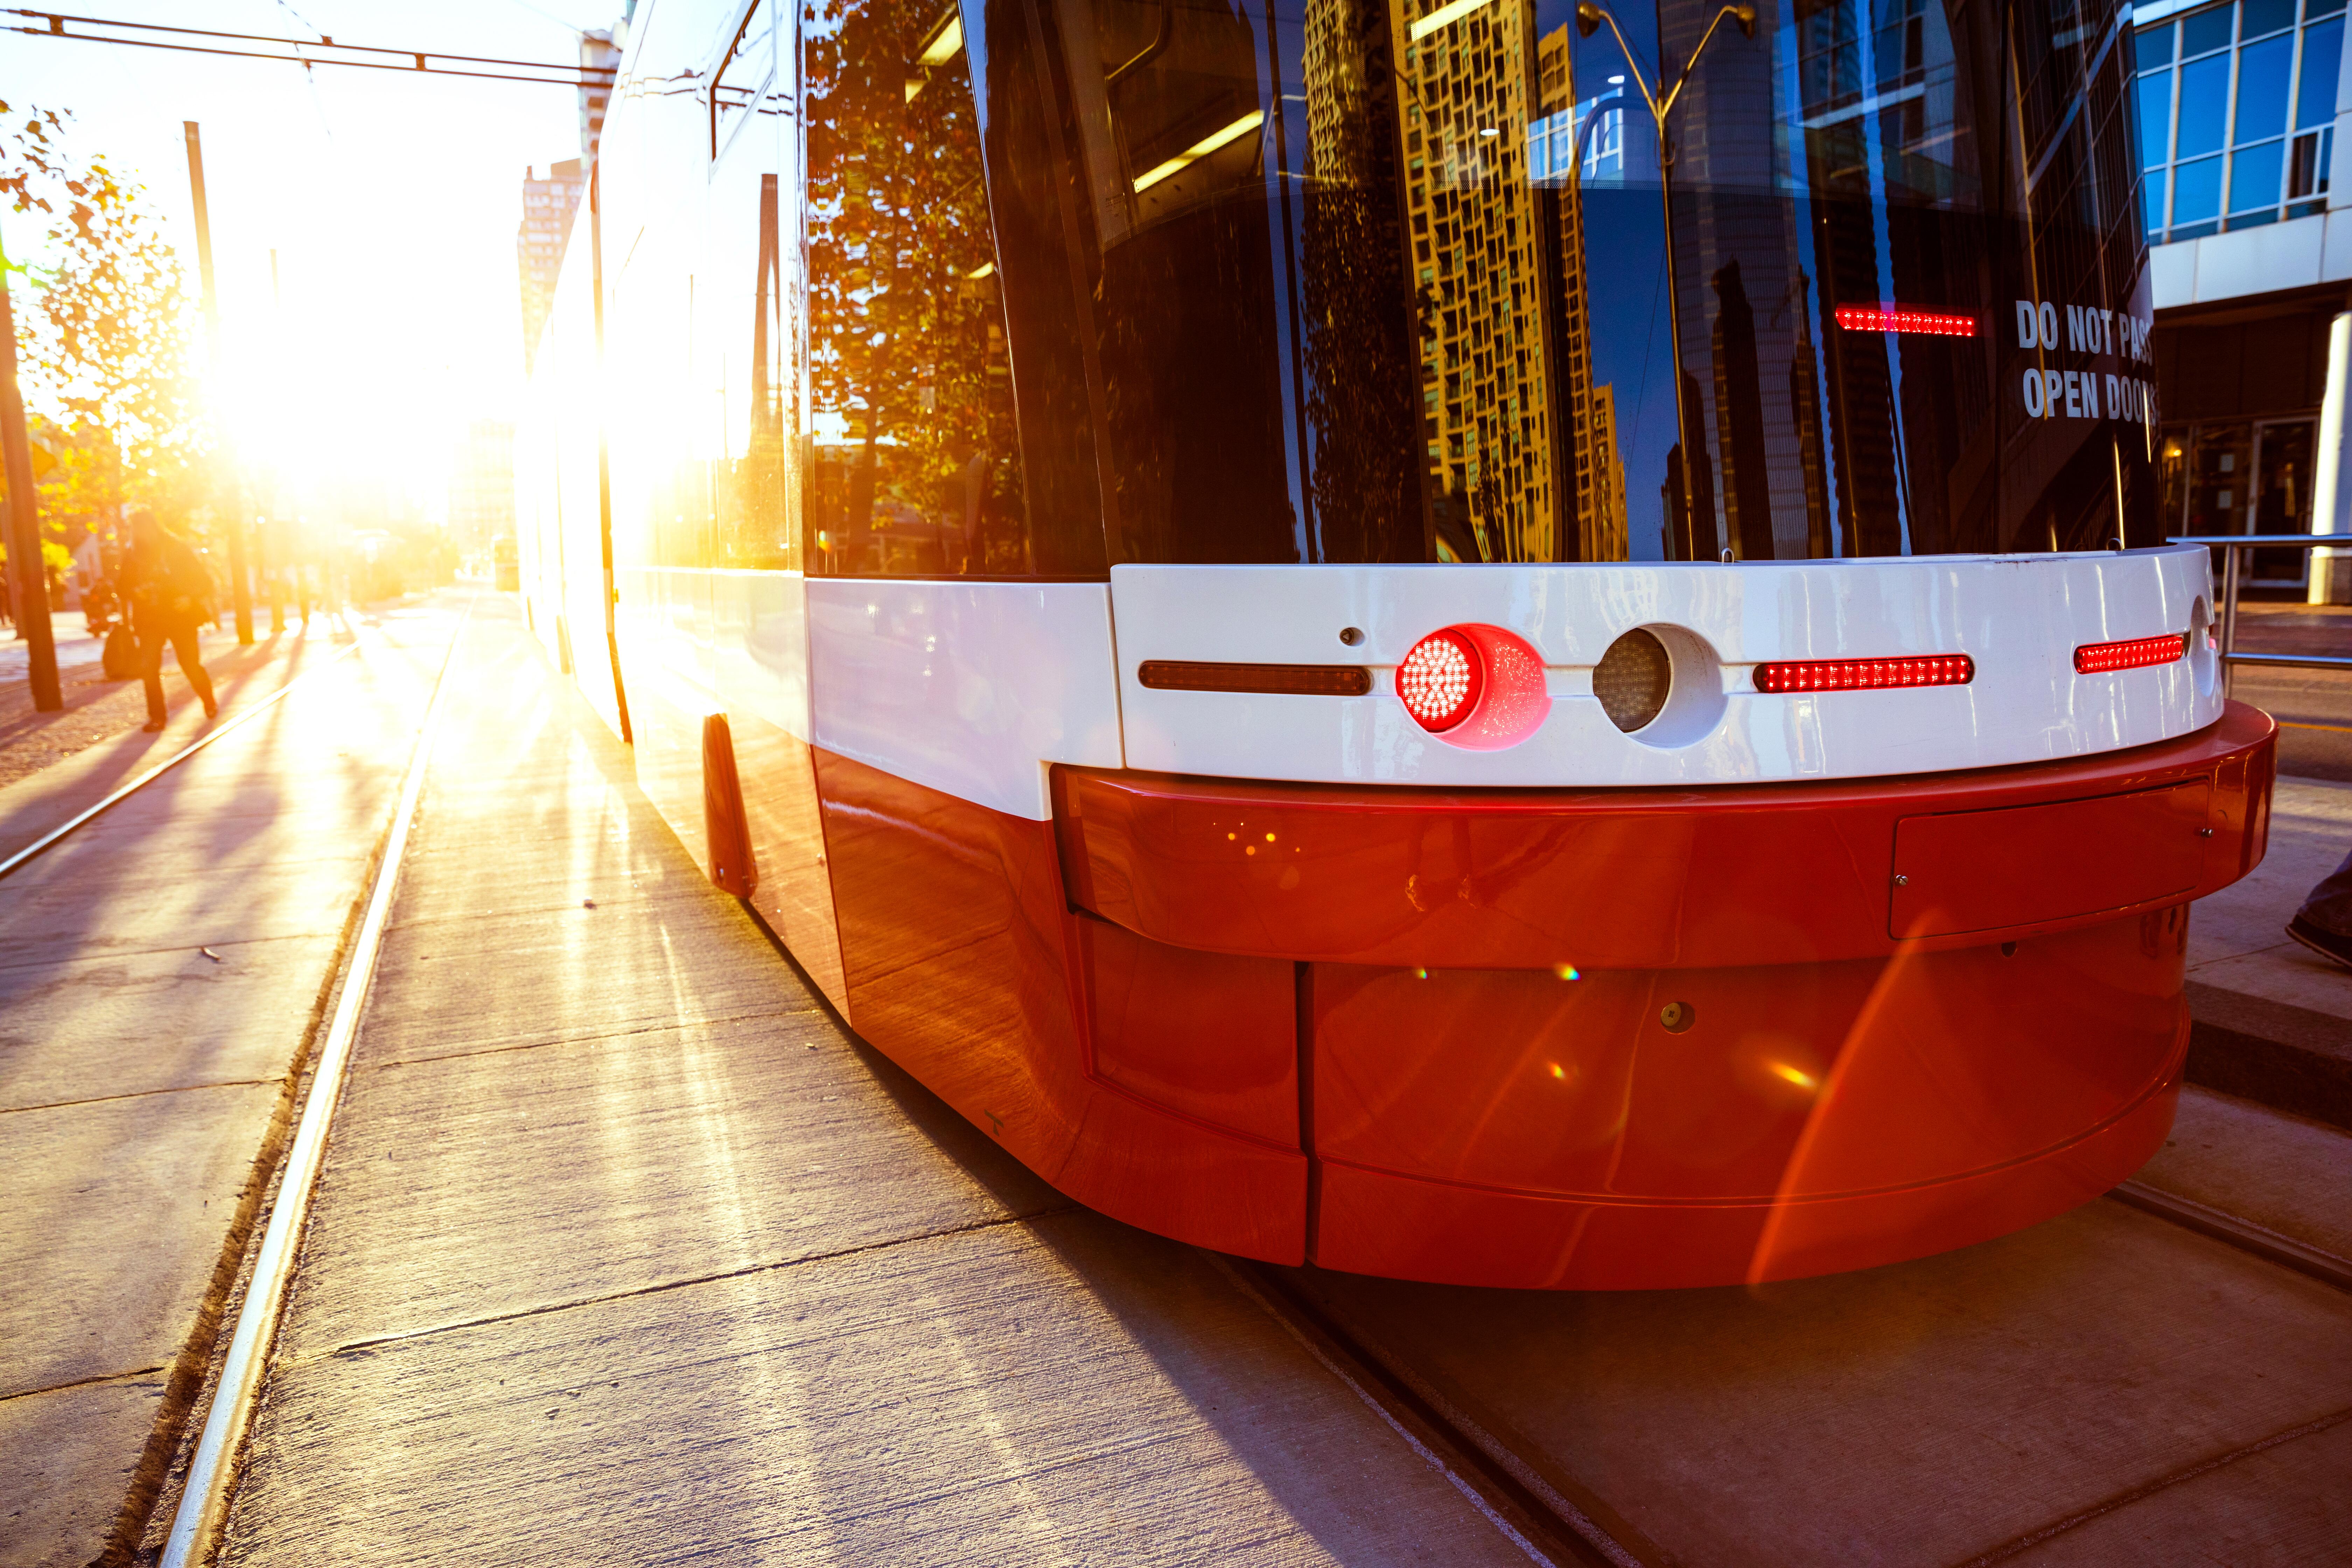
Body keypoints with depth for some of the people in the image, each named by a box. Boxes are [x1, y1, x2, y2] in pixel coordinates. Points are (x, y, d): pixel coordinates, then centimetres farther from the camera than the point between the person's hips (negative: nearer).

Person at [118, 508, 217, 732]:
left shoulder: (179, 549, 1)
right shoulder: (132, 558, 8)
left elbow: (204, 579, -1)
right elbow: (125, 590, 12)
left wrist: (190, 598, -17)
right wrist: (136, 593, -11)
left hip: (181, 616, -2)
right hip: (150, 620, 2)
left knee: (191, 666, 0)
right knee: (148, 667, -10)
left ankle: (210, 704, 26)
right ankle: (156, 716, -2)